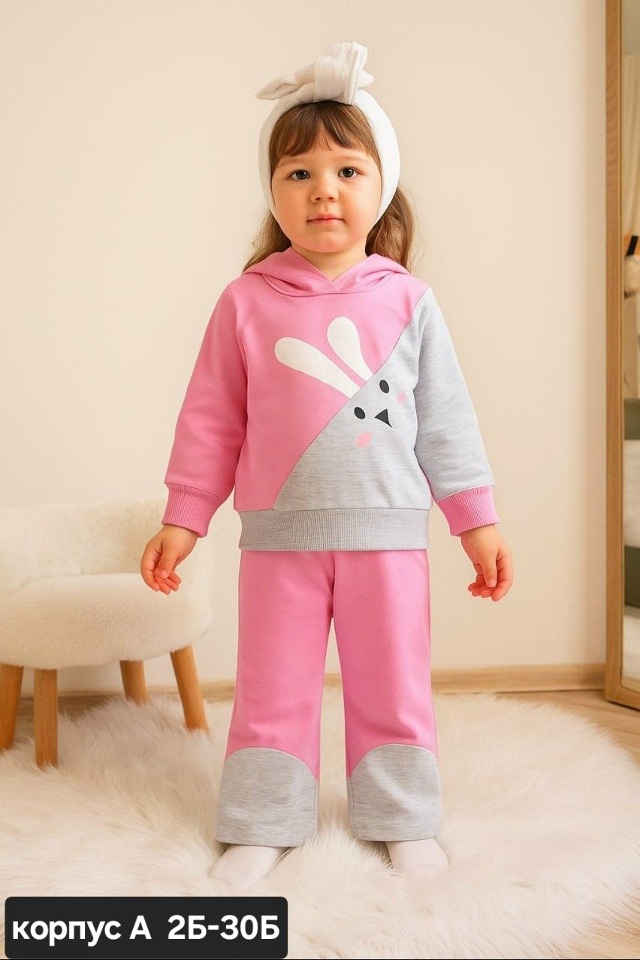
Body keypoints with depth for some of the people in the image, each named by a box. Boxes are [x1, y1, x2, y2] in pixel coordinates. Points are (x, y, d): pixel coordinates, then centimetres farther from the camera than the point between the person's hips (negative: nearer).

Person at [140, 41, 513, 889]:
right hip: (281, 534, 0)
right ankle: (264, 825, 28)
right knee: (272, 692, 10)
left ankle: (404, 820, 31)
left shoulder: (406, 301, 0)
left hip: (388, 532, 1)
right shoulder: (247, 302, -1)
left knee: (393, 688, 12)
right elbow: (212, 420, 2)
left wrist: (476, 520, 3)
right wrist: (182, 518, 2)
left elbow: (445, 417, 3)